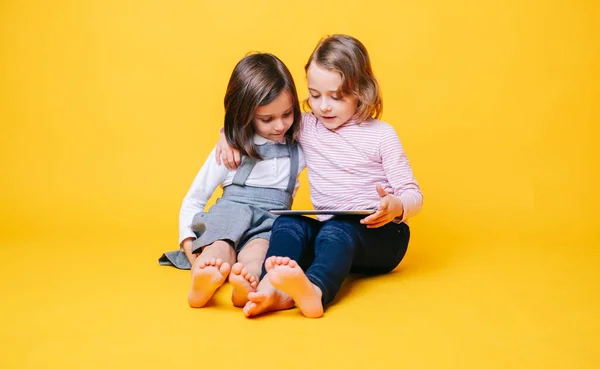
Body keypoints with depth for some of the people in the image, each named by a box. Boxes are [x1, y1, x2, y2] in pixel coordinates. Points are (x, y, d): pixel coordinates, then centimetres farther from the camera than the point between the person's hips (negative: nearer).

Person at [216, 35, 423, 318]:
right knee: (289, 223, -27)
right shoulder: (305, 127, 9)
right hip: (328, 232, 4)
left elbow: (413, 194, -3)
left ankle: (313, 290, -67)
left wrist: (395, 206, -25)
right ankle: (274, 289, -55)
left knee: (337, 230, -36)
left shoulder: (381, 135, -1)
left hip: (379, 234, -4)